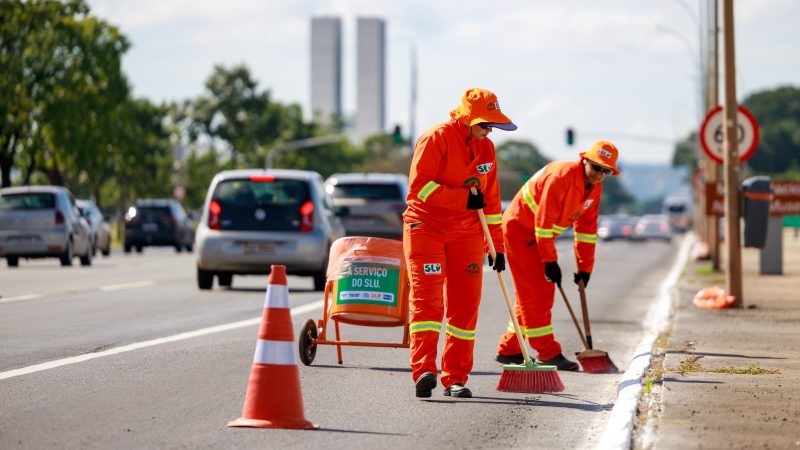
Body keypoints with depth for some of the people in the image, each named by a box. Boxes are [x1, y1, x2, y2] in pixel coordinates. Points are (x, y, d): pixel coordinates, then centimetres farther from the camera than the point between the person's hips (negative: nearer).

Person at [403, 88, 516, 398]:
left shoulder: (485, 147, 10)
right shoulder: (436, 139, -10)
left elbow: (491, 201, 15)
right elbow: (419, 186, -18)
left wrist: (496, 246, 12)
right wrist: (464, 198, -19)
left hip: (467, 233, 6)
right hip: (426, 228, -6)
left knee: (464, 306, 1)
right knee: (427, 299, -14)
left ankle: (455, 378, 4)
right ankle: (424, 369, -23)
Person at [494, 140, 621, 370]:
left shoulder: (594, 188, 2)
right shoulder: (561, 176, -26)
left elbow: (586, 229, 7)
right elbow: (543, 221, -26)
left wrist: (584, 267, 3)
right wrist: (550, 261, -23)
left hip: (540, 236, 10)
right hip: (520, 229, -9)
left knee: (542, 294, 10)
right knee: (534, 294, -11)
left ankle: (508, 350, 17)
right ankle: (548, 353, -9)